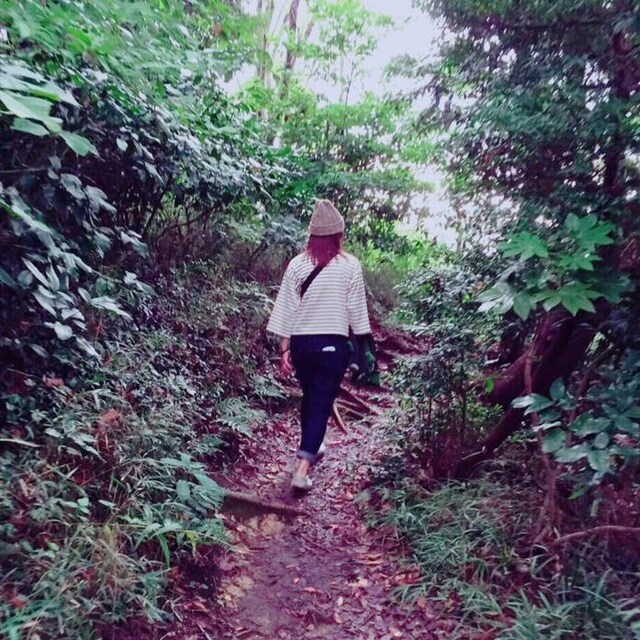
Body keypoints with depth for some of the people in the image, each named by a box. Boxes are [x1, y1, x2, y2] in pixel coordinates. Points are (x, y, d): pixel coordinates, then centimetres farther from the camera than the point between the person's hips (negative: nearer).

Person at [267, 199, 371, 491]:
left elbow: (286, 307, -1)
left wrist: (285, 348, 5)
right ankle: (302, 470, -3)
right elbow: (356, 308, -2)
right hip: (333, 344, -3)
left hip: (301, 342, 3)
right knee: (322, 403, 3)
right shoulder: (350, 265, -5)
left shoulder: (297, 264, -1)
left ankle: (311, 447, 43)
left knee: (309, 397, 22)